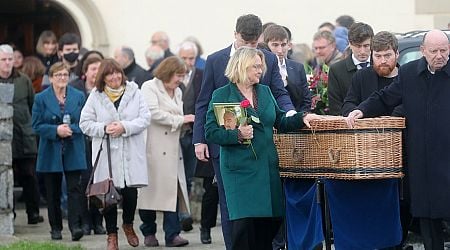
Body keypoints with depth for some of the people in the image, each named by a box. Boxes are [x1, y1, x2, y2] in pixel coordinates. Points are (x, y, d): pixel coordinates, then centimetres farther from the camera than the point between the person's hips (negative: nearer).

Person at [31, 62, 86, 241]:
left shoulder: (78, 97, 5)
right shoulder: (41, 98, 1)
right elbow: (37, 126, -2)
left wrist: (71, 129, -14)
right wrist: (56, 130, -16)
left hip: (73, 152, 0)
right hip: (51, 152, 0)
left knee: (74, 189, -9)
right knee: (53, 192, 7)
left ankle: (75, 226, -12)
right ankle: (56, 228, 16)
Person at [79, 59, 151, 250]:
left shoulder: (134, 92, 5)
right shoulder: (96, 96, 4)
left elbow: (145, 118, -1)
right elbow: (85, 123, 4)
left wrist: (125, 127, -14)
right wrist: (104, 129, -12)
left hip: (131, 153, 0)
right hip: (107, 154, 0)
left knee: (130, 191, 0)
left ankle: (128, 225, 28)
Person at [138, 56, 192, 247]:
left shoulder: (178, 92, 22)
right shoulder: (150, 87, -2)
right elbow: (154, 113, -15)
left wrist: (187, 121, 4)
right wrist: (180, 120, -11)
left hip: (171, 148, 6)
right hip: (153, 148, -6)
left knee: (172, 189, -5)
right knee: (152, 187, -1)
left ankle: (172, 234, -9)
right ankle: (149, 233, 10)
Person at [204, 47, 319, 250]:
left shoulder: (265, 92, 14)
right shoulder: (221, 95, -2)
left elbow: (279, 122, 19)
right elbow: (211, 132, -7)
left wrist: (301, 118, 4)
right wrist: (237, 135, -19)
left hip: (267, 168, 6)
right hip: (240, 169, -5)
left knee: (270, 222, 4)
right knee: (244, 223, -12)